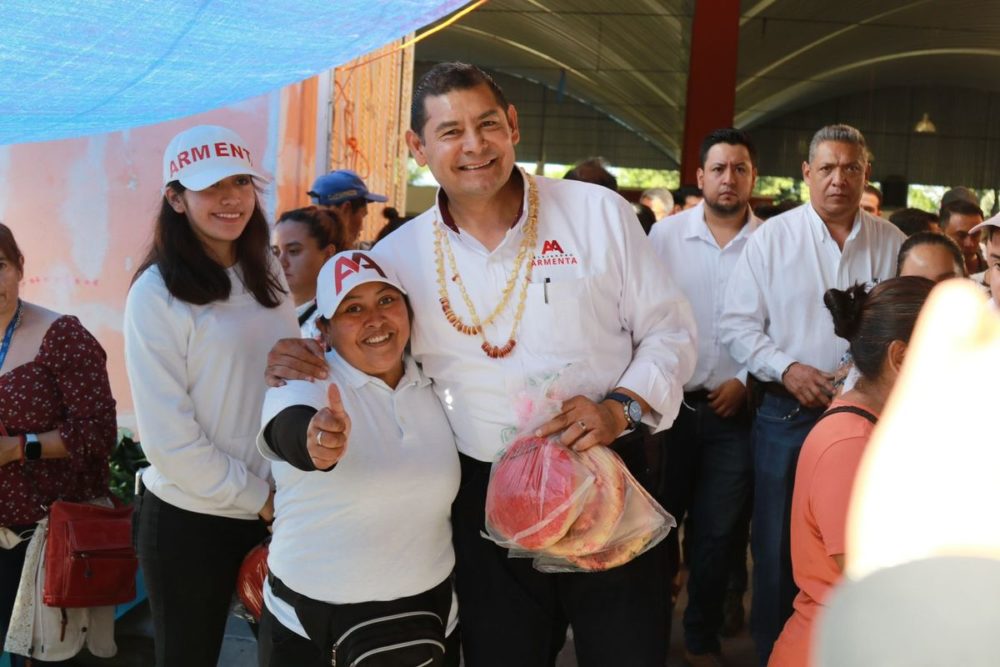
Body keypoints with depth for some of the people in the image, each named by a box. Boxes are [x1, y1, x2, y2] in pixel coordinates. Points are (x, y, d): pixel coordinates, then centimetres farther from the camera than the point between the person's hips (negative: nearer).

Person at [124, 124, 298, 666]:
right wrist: (255, 497, -11)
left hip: (277, 508, 5)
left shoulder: (266, 274, 6)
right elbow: (167, 435, -15)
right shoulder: (157, 293, -12)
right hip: (190, 517, -5)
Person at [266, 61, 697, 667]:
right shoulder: (400, 255, 3)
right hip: (483, 500, 2)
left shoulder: (598, 213, -3)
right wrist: (297, 362, -6)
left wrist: (622, 407, -16)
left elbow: (668, 330, 1)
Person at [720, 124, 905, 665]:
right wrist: (787, 368, -16)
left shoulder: (891, 243, 3)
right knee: (777, 543, 8)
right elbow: (738, 324, -3)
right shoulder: (772, 238, -3)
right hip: (787, 413, -2)